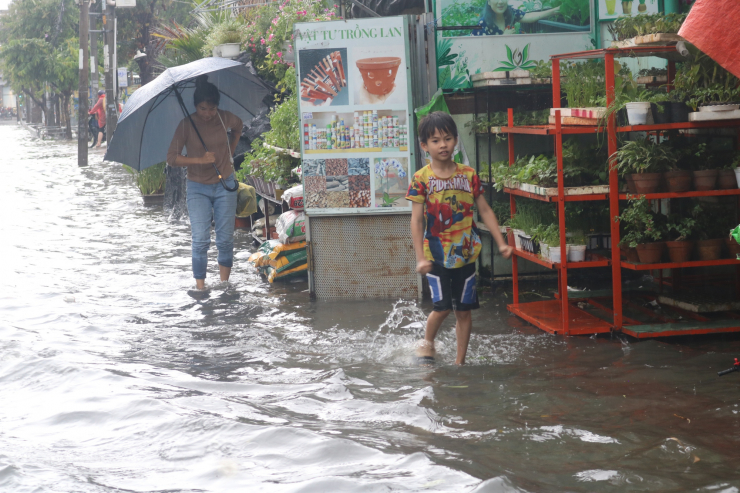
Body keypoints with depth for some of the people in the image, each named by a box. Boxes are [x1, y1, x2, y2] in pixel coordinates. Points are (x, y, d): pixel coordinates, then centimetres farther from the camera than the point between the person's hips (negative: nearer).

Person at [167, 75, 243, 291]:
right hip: (198, 188, -2)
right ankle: (200, 287, -6)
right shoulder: (187, 125, -10)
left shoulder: (225, 118, -3)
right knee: (200, 240, -10)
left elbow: (238, 127, 21)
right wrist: (200, 160, -21)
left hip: (225, 186, 2)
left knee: (225, 239, 2)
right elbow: (172, 158, -11)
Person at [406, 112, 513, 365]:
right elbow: (416, 221, -8)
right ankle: (427, 342, 23)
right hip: (436, 255, -3)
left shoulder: (468, 175, 1)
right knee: (442, 306, -7)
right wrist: (420, 258, -14)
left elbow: (485, 211, 6)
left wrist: (501, 243, 0)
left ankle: (460, 361, 19)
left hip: (465, 253, 3)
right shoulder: (422, 179, -7)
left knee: (463, 310, 6)